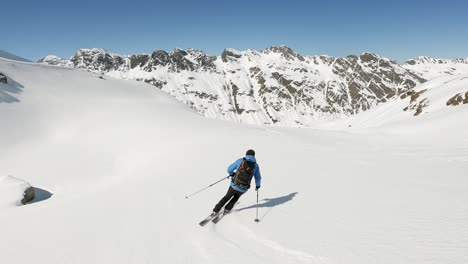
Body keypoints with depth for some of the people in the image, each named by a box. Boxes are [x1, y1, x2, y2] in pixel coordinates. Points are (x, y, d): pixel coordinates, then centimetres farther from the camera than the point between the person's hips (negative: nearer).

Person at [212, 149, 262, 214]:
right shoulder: (255, 165, 2)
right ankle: (227, 209, 28)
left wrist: (232, 174, 24)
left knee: (227, 197, 23)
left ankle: (216, 210, 22)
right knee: (236, 197, 33)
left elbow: (229, 169, 2)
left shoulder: (240, 161, -1)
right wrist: (257, 185, 33)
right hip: (243, 189, 1)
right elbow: (258, 178, 13)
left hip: (234, 185, 0)